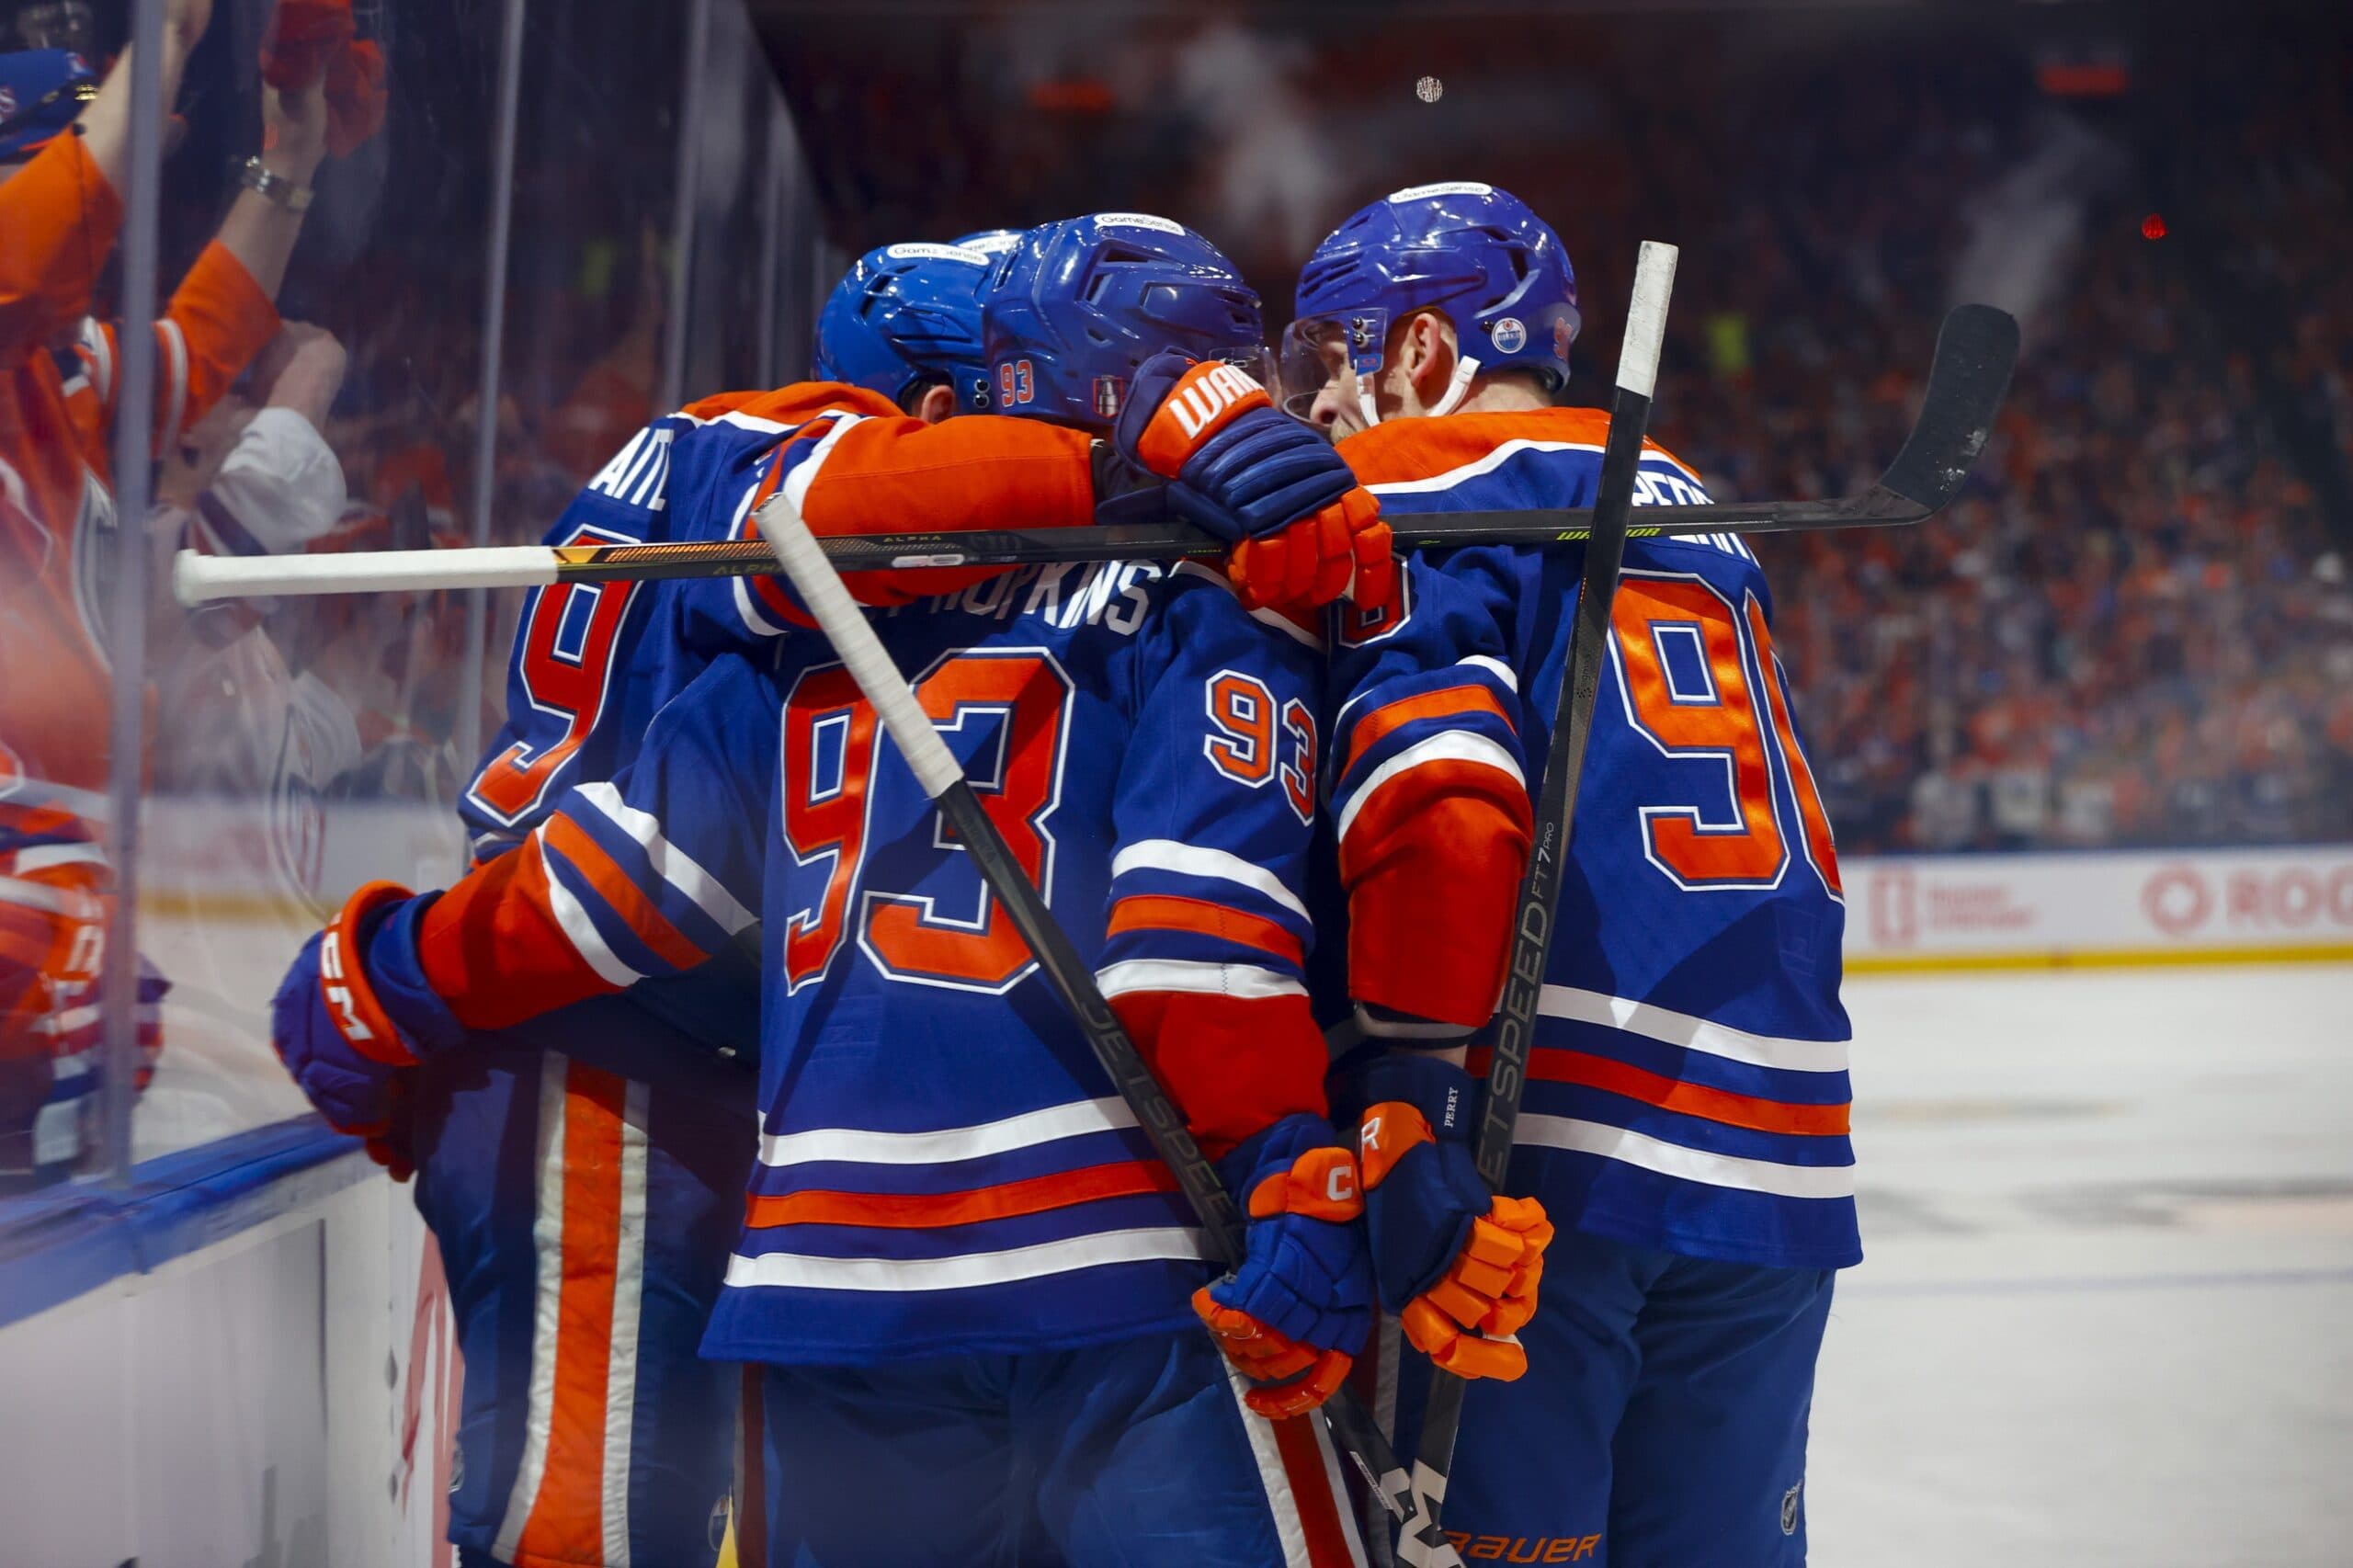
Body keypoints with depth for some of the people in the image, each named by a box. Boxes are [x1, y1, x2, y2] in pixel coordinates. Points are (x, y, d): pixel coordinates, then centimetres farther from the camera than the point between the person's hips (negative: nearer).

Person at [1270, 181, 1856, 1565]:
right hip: (1780, 1164, 7)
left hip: (1559, 1143, -7)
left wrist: (1413, 1100, -16)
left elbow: (1439, 797, -14)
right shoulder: (1692, 512, 24)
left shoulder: (1409, 487, 0)